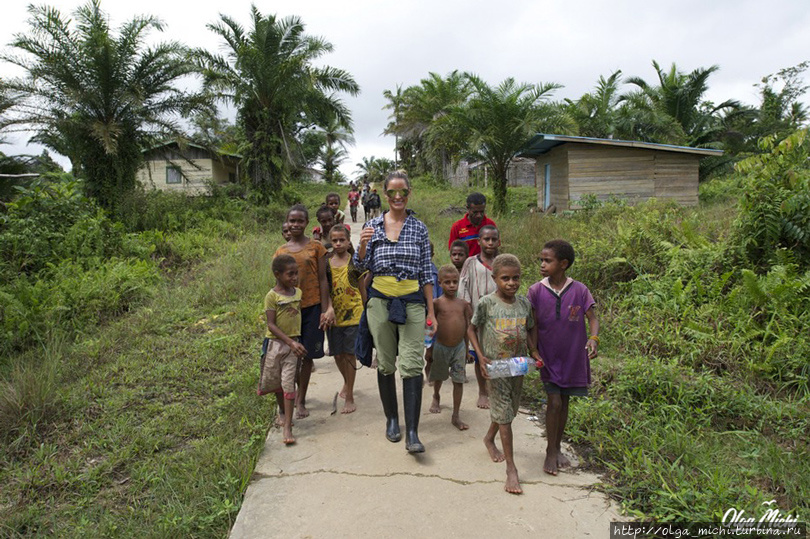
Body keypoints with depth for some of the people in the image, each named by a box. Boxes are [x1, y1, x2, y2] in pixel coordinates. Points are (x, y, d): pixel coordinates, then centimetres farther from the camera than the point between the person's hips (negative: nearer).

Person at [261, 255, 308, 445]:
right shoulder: (272, 296, -12)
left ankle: (287, 427, -1)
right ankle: (283, 411, 41)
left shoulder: (298, 292, 3)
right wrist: (291, 343, -23)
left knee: (288, 383, -3)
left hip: (293, 344, 2)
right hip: (275, 343, -2)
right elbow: (271, 325, -16)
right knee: (276, 383, 14)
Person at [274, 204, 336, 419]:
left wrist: (325, 310, -6)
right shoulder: (281, 251, 6)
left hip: (312, 307, -2)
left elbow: (323, 280, -2)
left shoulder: (316, 247, -1)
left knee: (307, 355, 4)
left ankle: (301, 401, 17)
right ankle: (296, 392, 30)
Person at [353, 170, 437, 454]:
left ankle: (412, 433, -3)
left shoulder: (419, 228, 4)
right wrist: (363, 244, -16)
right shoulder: (373, 225, 5)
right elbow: (361, 266, 5)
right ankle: (391, 419, 28)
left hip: (412, 301, -1)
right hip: (380, 300, 1)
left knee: (412, 365, -8)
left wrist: (431, 312, 4)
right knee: (385, 364, 9)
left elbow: (426, 273, 6)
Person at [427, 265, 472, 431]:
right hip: (441, 347, -1)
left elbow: (467, 326, 9)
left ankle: (455, 416, 9)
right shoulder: (437, 303, -10)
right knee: (439, 377, 20)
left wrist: (467, 347, 11)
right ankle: (436, 397, 51)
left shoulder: (463, 303, 0)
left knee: (459, 380, 0)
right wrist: (429, 347, -3)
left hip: (459, 347, 2)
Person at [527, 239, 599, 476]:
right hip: (548, 357, -1)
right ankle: (550, 452, 12)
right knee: (554, 402, -6)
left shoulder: (579, 290, -8)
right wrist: (533, 350, -14)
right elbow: (532, 324, -5)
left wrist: (593, 339, -23)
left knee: (564, 403, 14)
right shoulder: (536, 290, -9)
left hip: (573, 357, 1)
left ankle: (557, 448, 31)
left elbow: (592, 318, -5)